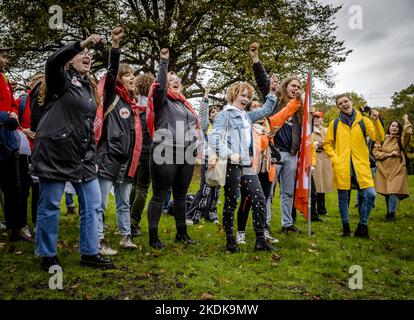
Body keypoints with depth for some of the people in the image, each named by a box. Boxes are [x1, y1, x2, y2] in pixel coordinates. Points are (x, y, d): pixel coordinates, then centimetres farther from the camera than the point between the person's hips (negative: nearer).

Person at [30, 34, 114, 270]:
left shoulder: (89, 86, 17)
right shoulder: (61, 79, -2)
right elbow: (52, 62, -27)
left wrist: (93, 155, 16)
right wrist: (82, 43, -31)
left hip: (82, 155, 7)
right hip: (55, 152, -7)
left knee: (92, 204, 7)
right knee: (50, 206, 3)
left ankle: (90, 253, 18)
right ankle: (48, 256, 17)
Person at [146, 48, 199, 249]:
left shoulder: (185, 104, 22)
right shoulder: (162, 101, 4)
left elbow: (193, 125, 26)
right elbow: (159, 86, -16)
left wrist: (194, 145, 17)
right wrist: (164, 62, -13)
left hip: (186, 155, 7)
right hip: (165, 154, -6)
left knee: (181, 196, 13)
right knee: (159, 195, -2)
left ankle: (181, 233, 23)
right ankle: (153, 236, 4)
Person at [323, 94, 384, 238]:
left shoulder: (363, 120, 7)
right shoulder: (335, 123, 7)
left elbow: (378, 138, -2)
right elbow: (327, 144, 10)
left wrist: (376, 120, -15)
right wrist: (334, 159, -4)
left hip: (360, 165, 0)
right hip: (341, 166, 0)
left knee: (370, 194, -8)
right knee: (343, 197, 6)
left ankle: (362, 226, 9)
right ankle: (345, 227, 22)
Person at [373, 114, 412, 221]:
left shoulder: (401, 140, 5)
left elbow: (408, 132, -16)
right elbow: (376, 151, 1)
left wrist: (406, 120, -2)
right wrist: (388, 154, -10)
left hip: (396, 169, -2)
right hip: (384, 169, 2)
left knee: (393, 191, -13)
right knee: (386, 192, 6)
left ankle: (391, 213, -2)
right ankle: (389, 212, 21)